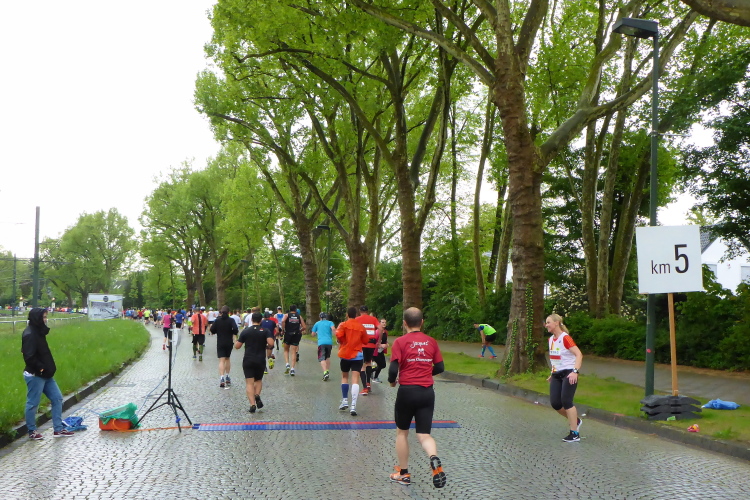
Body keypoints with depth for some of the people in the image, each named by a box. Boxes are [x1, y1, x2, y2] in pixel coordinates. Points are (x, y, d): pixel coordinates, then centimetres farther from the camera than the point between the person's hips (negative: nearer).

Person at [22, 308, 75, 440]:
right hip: (35, 375, -10)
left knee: (57, 399, 10)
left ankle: (58, 429, 16)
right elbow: (29, 357, -25)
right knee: (33, 403, 4)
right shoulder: (30, 334, -18)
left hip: (45, 374, 10)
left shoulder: (38, 332, 10)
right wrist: (41, 367, -19)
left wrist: (48, 368, 10)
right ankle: (32, 432, 17)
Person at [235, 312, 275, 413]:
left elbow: (237, 346, 3)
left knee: (249, 383, -1)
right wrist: (268, 347, 5)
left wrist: (236, 341, 23)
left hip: (248, 360, -1)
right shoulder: (266, 331, 0)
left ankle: (252, 404, -14)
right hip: (261, 360, 1)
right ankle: (257, 395, -10)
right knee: (259, 380, 19)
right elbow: (271, 343, -16)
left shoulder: (245, 331, 1)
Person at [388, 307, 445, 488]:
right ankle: (434, 460, -23)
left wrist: (392, 381, 9)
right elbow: (439, 368, 8)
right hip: (427, 392, 3)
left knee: (402, 432, 17)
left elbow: (393, 370, -12)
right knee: (424, 434, 7)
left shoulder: (400, 342, -7)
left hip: (407, 391, -3)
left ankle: (403, 473, 25)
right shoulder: (431, 342, 4)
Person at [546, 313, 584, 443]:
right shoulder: (551, 339, 10)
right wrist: (552, 373, 20)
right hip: (556, 375, 8)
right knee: (555, 403, 1)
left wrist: (575, 371, -32)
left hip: (568, 374, -8)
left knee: (566, 402, -11)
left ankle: (574, 434, -1)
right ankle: (575, 421, 25)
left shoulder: (565, 338, -15)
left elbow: (579, 354, -22)